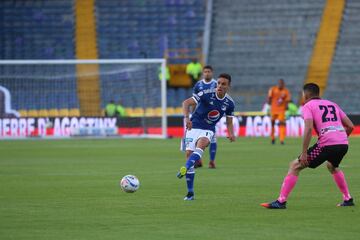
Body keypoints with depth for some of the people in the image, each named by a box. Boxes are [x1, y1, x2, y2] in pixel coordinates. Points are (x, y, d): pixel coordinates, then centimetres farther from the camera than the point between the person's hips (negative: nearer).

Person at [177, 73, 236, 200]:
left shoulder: (229, 103, -2)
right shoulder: (206, 94, -15)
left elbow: (229, 122, 11)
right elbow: (186, 103, -23)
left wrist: (231, 134, -8)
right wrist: (187, 118, -39)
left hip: (208, 130, 1)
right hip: (194, 127, -1)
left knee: (201, 143, -33)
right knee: (189, 154, -9)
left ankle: (185, 168, -52)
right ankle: (190, 193, -1)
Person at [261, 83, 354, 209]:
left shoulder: (308, 106, 7)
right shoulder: (333, 105, 24)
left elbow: (309, 128, -10)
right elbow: (350, 126, 19)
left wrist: (304, 153, -11)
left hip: (326, 144, -6)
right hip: (343, 143, 6)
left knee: (295, 166, 4)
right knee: (332, 166, 38)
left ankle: (281, 201, -3)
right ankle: (348, 199, 36)